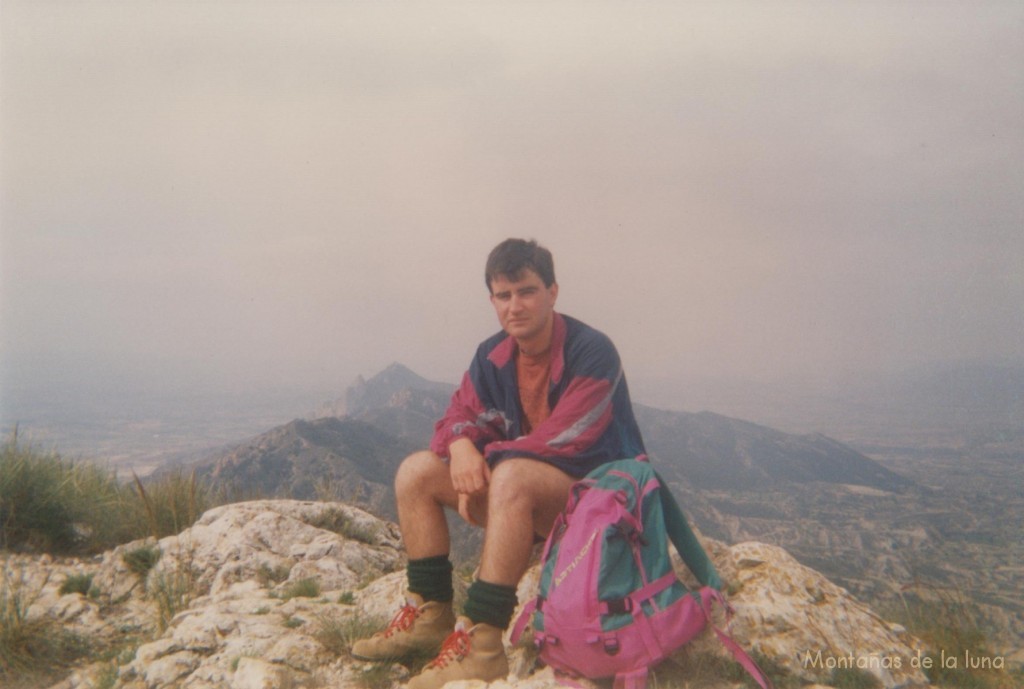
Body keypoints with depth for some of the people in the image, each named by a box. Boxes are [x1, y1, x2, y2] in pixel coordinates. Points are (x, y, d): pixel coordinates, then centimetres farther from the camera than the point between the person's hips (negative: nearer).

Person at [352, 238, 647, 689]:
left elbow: (565, 439, -24)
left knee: (513, 476, -38)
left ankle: (481, 644, -37)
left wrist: (487, 457, -20)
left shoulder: (592, 352, -18)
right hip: (528, 499, 7)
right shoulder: (492, 356, 2)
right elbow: (460, 415, 2)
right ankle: (429, 614, -4)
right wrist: (461, 445, -23)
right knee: (416, 471, -4)